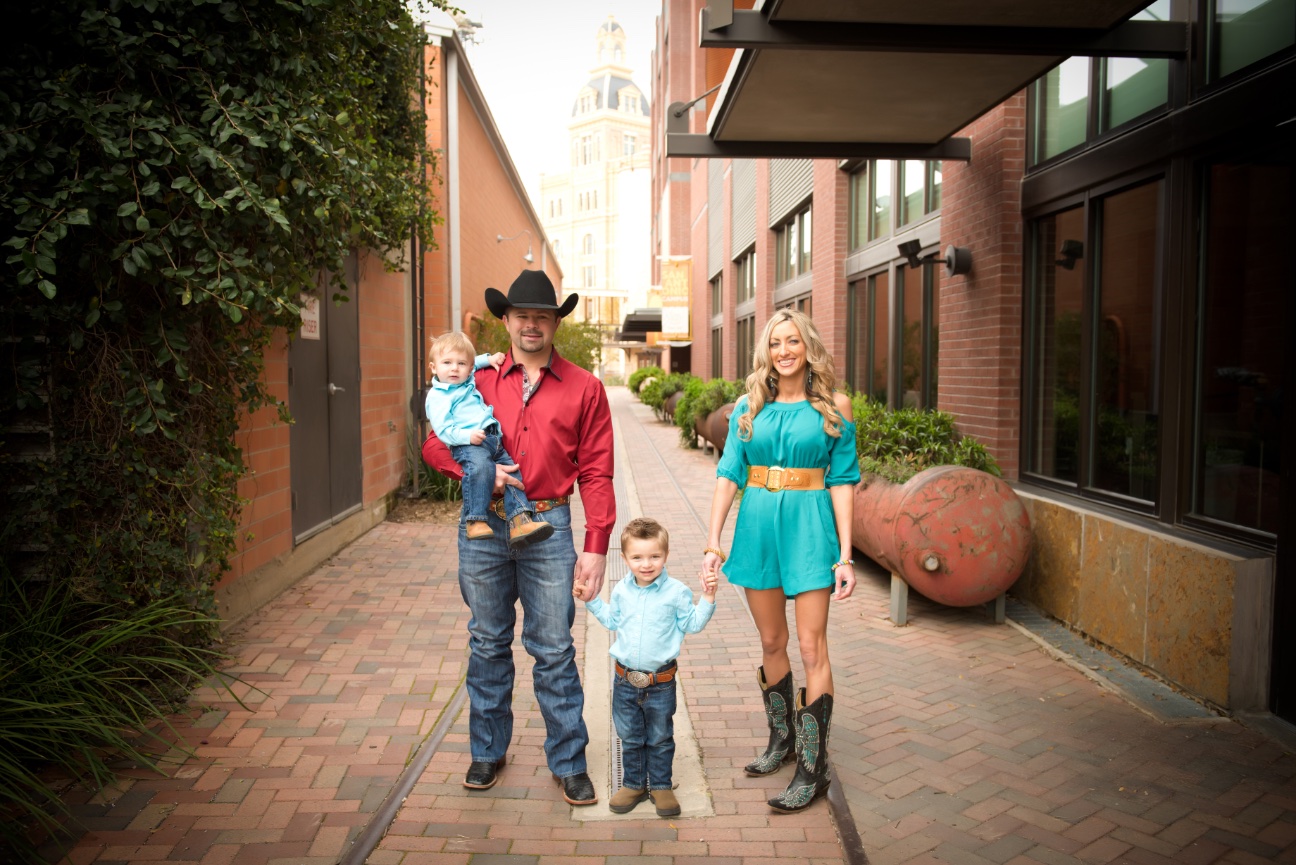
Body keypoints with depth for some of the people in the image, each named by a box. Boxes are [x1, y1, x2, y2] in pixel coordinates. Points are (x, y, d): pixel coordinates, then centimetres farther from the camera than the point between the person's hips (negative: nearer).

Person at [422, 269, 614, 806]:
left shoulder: (583, 388, 3)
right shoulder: (478, 381, 8)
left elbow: (595, 472, 0)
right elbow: (436, 444, 8)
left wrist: (596, 546, -5)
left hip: (548, 526, -2)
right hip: (483, 525, 2)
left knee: (554, 650, 3)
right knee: (487, 644, 13)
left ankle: (568, 762, 18)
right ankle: (488, 751, 31)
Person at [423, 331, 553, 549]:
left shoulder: (467, 382, 24)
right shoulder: (436, 396, 0)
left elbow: (474, 365, 47)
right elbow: (443, 430, -9)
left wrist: (489, 359, 30)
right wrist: (467, 436, -23)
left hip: (493, 441, 9)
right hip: (466, 445, -9)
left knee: (512, 471, -6)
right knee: (481, 466, -37)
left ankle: (519, 522, -13)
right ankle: (475, 521, -33)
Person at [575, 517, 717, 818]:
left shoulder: (676, 592, -11)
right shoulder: (621, 591, 1)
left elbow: (692, 624, -2)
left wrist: (707, 599, -14)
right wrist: (591, 601, 13)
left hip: (661, 682, -3)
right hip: (625, 679, 3)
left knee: (660, 739, 12)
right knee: (630, 738, 15)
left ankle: (661, 786, 29)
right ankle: (633, 784, 32)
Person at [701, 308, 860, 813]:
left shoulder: (833, 407, 0)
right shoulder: (749, 406, 6)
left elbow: (842, 481, -2)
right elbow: (729, 473, 5)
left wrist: (845, 554, -6)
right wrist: (714, 539, -2)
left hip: (809, 526, -3)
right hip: (757, 526, 3)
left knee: (811, 646, -3)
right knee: (771, 643, 13)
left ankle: (813, 767, 7)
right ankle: (782, 740, 32)